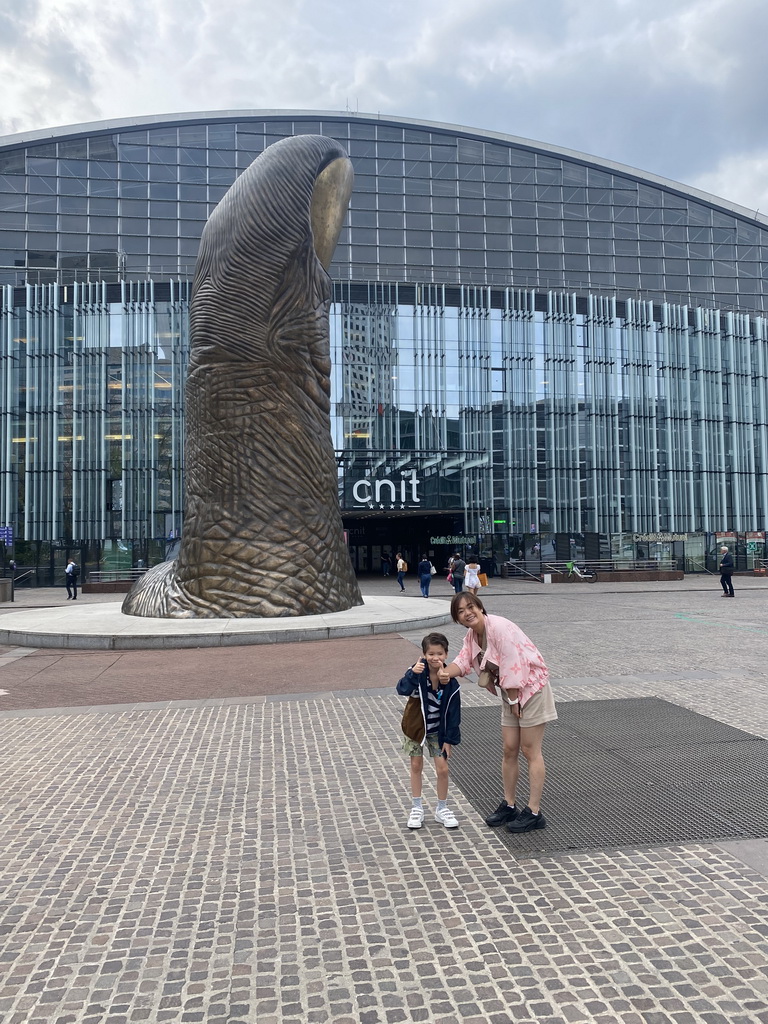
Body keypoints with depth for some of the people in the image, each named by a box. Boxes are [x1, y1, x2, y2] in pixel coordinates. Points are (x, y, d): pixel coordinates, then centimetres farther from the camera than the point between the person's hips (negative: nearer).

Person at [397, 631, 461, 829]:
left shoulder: (451, 683, -19)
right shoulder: (419, 671, -22)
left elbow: (453, 713, -10)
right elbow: (402, 690, -36)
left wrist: (449, 739, -8)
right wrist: (413, 673, -52)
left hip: (437, 730, 0)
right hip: (415, 726, 0)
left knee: (442, 769, -1)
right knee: (416, 766, 11)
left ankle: (442, 809, 21)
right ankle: (417, 808, 26)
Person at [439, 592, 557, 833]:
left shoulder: (499, 627, -23)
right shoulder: (471, 636, 4)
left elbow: (513, 665, -24)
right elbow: (463, 661, -9)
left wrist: (514, 700, -17)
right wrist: (446, 673, -30)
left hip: (531, 688, -8)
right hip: (511, 694, 8)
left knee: (530, 752, -2)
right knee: (509, 750, 12)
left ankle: (534, 812, 7)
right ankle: (509, 805, 25)